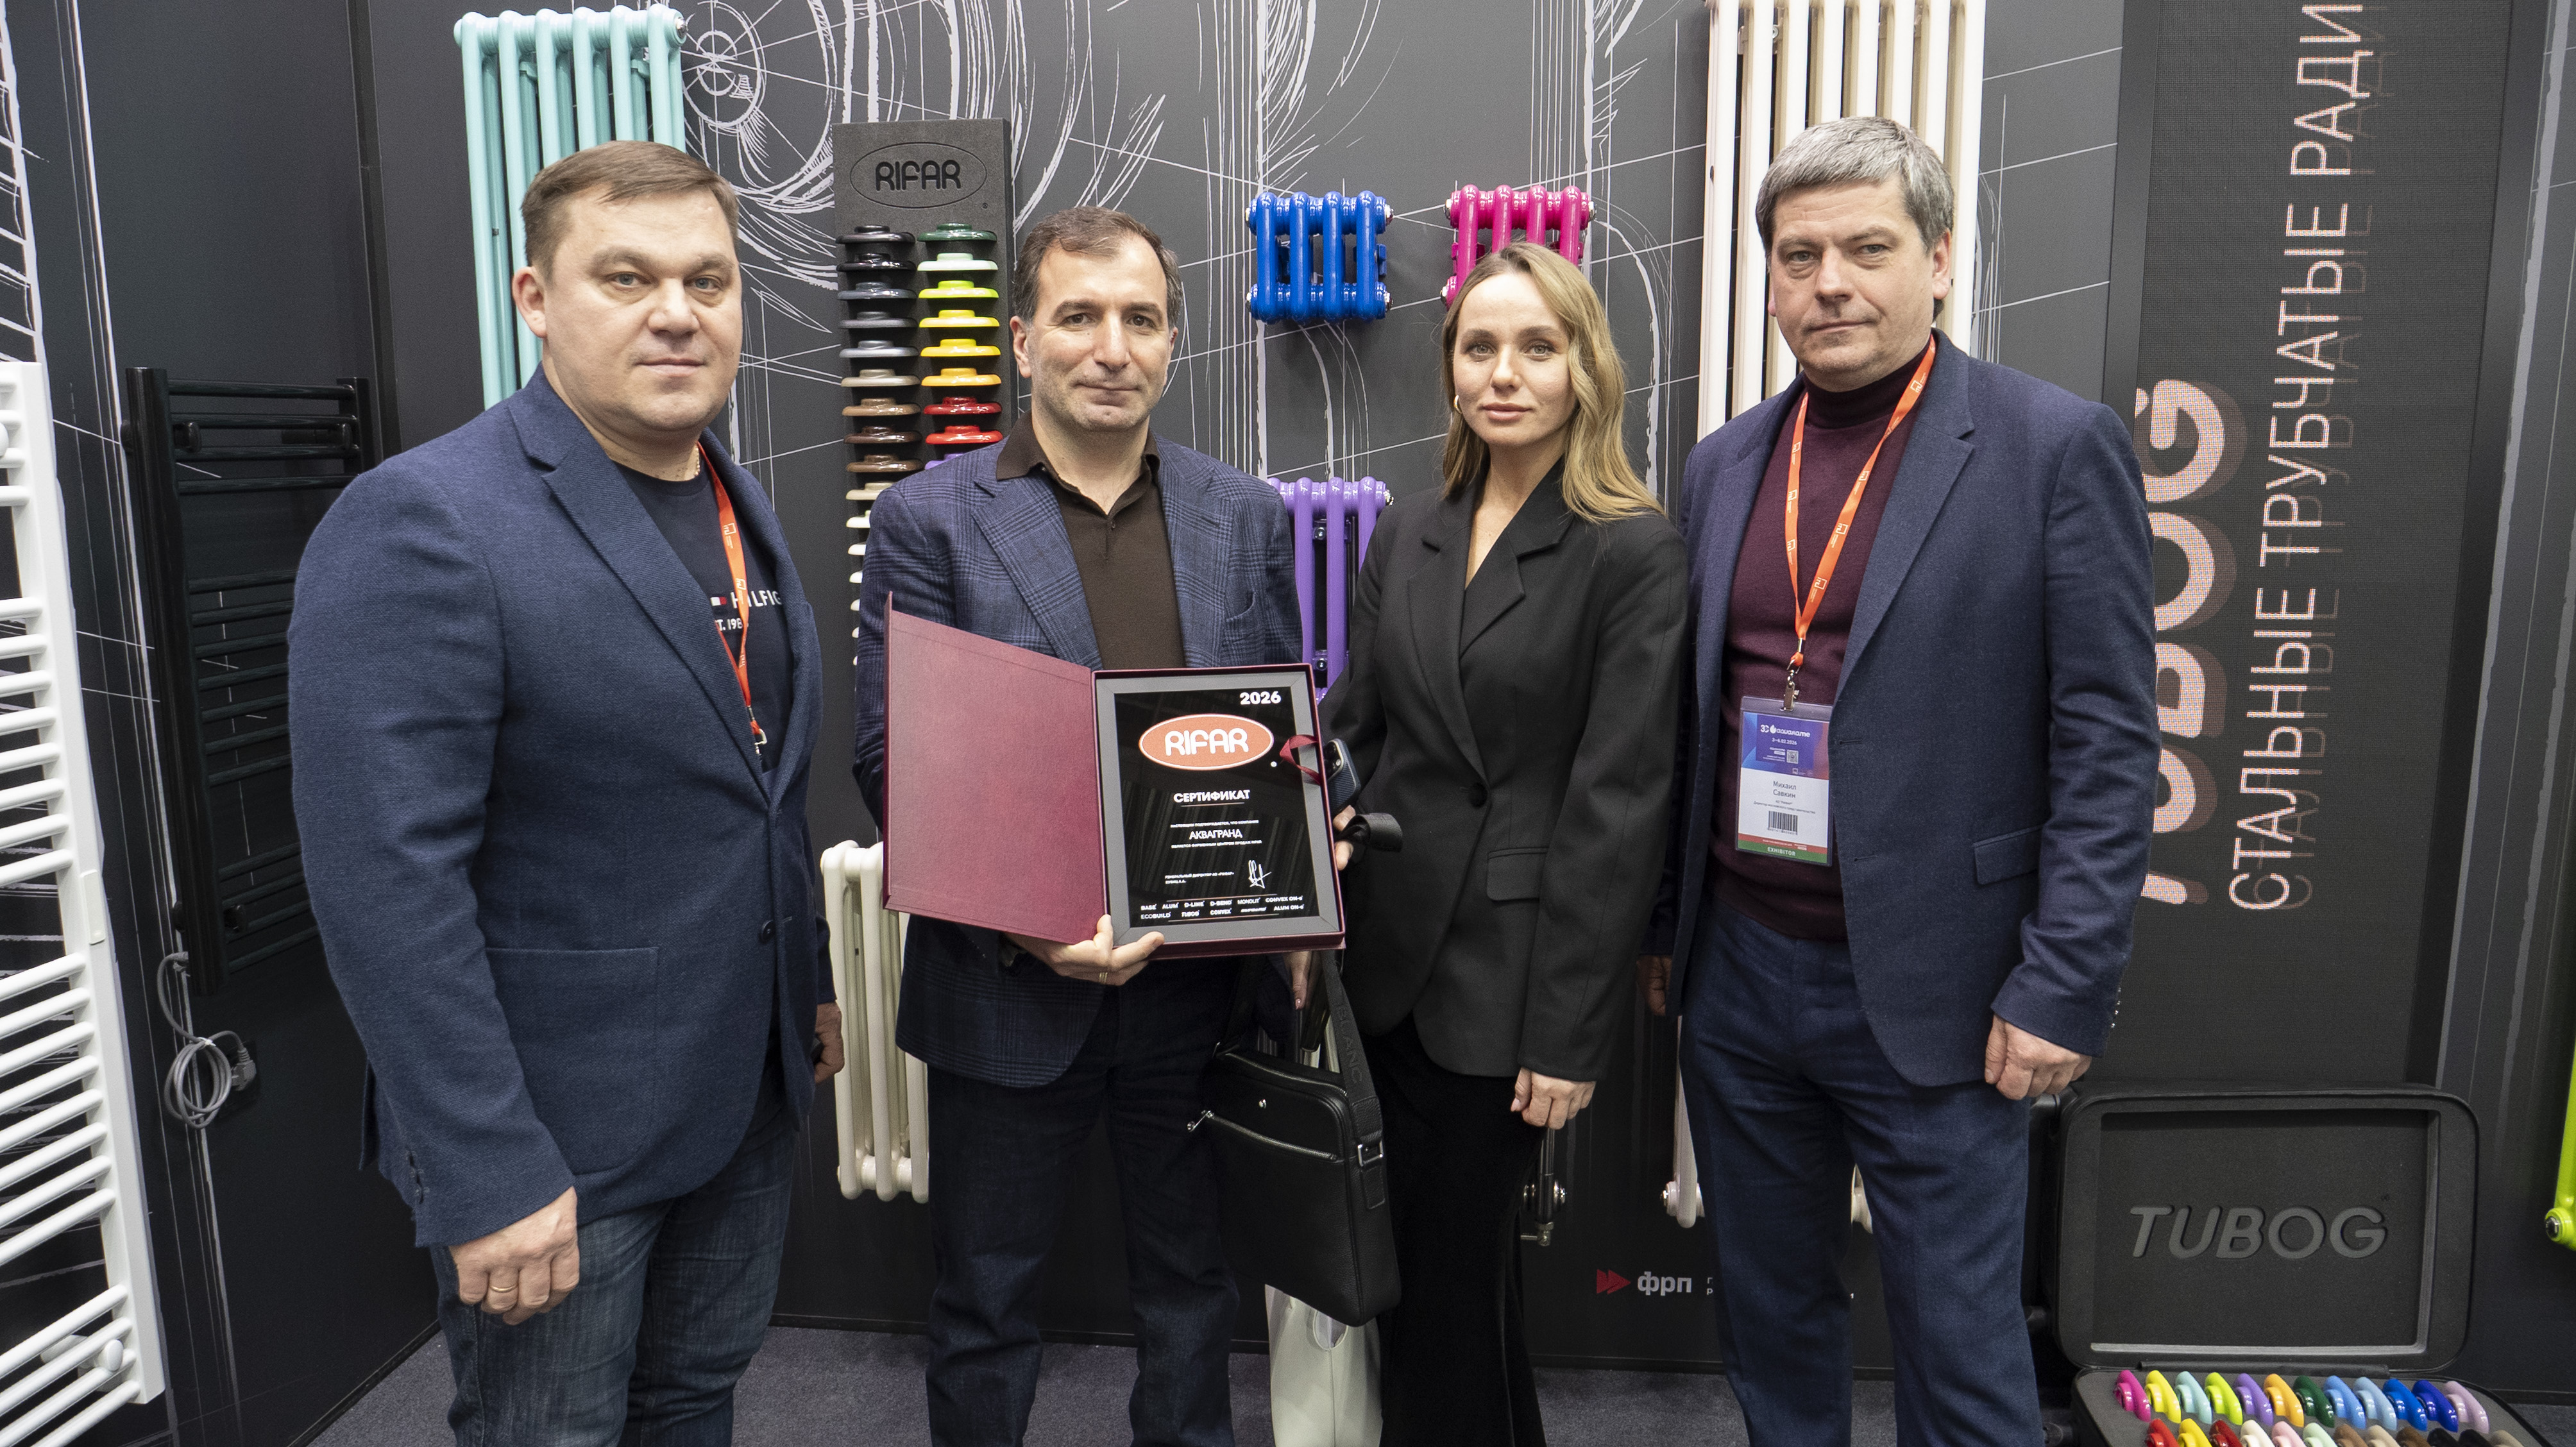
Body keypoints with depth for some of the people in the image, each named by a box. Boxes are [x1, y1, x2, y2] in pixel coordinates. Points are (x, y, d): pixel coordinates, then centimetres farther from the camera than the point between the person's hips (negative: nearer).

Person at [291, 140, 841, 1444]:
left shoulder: (743, 509, 7)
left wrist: (808, 985, 16)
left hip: (746, 1092, 7)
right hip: (557, 1131, -7)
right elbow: (386, 880, -22)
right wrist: (488, 1174, -22)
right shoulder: (420, 523, -19)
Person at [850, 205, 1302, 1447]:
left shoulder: (1247, 517, 4)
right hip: (1010, 988, -2)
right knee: (985, 1299, 16)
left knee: (1192, 1283, 21)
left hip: (1201, 978, 3)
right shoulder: (930, 519, -6)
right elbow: (892, 760, -9)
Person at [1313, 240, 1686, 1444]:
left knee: (1456, 1266, 8)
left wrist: (1568, 1032, -13)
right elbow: (1350, 727, 10)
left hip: (1508, 970, -5)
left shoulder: (1637, 553, -10)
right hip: (1388, 951, 5)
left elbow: (1618, 801, -13)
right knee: (1406, 1254, 16)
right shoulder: (1407, 534, 8)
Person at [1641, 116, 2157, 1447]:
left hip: (1932, 988, -4)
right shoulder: (1725, 464, 8)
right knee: (1768, 1302, 19)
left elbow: (2107, 742, -9)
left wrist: (2063, 987, -13)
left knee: (1959, 1339, 9)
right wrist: (1662, 923, 13)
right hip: (1740, 973, 5)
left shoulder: (2057, 447, -7)